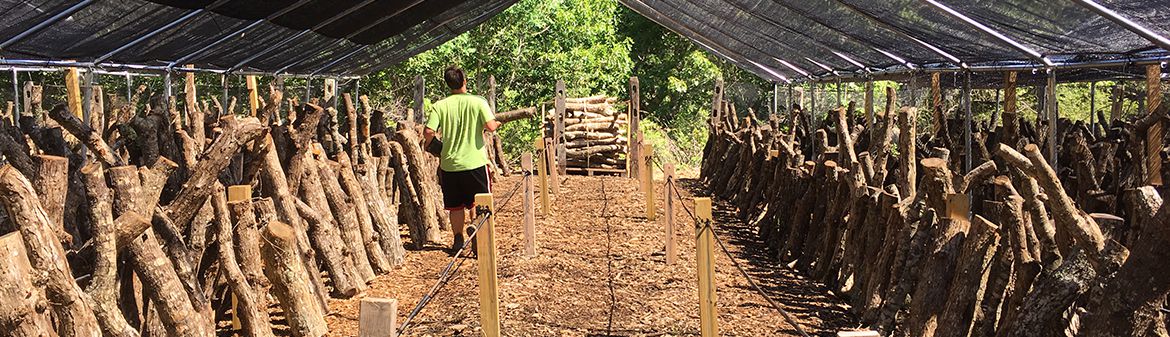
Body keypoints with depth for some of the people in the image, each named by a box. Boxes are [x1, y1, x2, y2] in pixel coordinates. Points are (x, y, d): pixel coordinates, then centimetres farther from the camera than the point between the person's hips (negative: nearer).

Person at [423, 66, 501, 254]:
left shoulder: (439, 106, -3)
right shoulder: (478, 102, -6)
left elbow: (429, 132, -11)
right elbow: (491, 127, -16)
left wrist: (427, 144, 10)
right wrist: (497, 123, 7)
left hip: (449, 164, 2)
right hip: (475, 162, -2)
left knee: (455, 206, 15)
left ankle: (458, 240, 17)